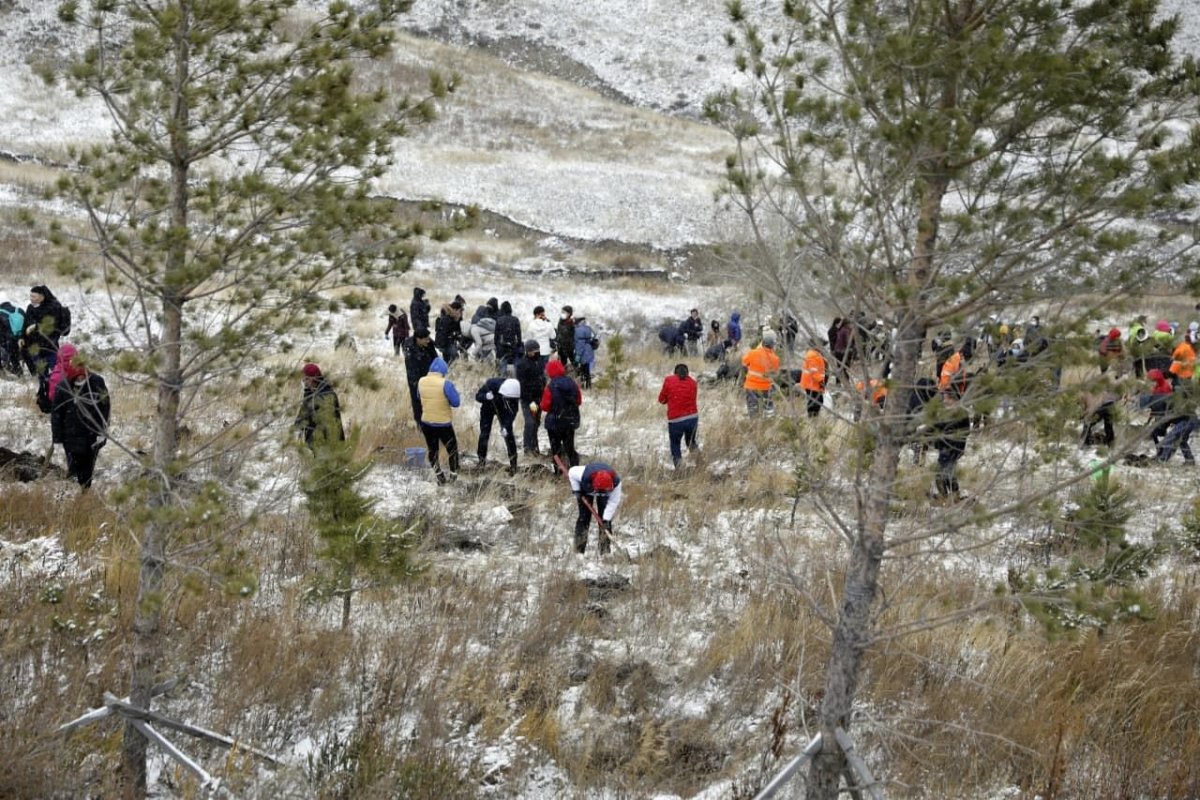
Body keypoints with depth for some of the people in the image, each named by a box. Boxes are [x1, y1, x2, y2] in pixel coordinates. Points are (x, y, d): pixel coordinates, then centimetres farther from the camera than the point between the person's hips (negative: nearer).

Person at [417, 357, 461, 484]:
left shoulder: (421, 382, -4)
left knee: (432, 450, 19)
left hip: (426, 423, 4)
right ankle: (454, 475, 24)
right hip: (443, 424, -4)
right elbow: (456, 402, -15)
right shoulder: (445, 383, -20)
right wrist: (455, 390, 1)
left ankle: (439, 477, 23)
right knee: (452, 449, 17)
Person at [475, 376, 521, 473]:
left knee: (508, 434, -8)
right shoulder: (491, 384, -38)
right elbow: (478, 396, -24)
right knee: (484, 433, -4)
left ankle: (513, 464, -2)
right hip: (488, 406, 0)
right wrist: (486, 396, -46)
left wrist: (506, 426, -41)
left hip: (502, 409, 0)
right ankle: (481, 459, 17)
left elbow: (512, 412, -28)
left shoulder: (514, 394, -33)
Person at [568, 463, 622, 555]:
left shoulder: (616, 482, -39)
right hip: (586, 490, -1)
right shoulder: (586, 475, -43)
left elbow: (613, 502, -29)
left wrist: (606, 519, -32)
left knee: (605, 520, -9)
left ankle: (605, 551, -3)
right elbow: (572, 472, -22)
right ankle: (579, 551, -4)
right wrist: (576, 490, -21)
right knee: (584, 517, -9)